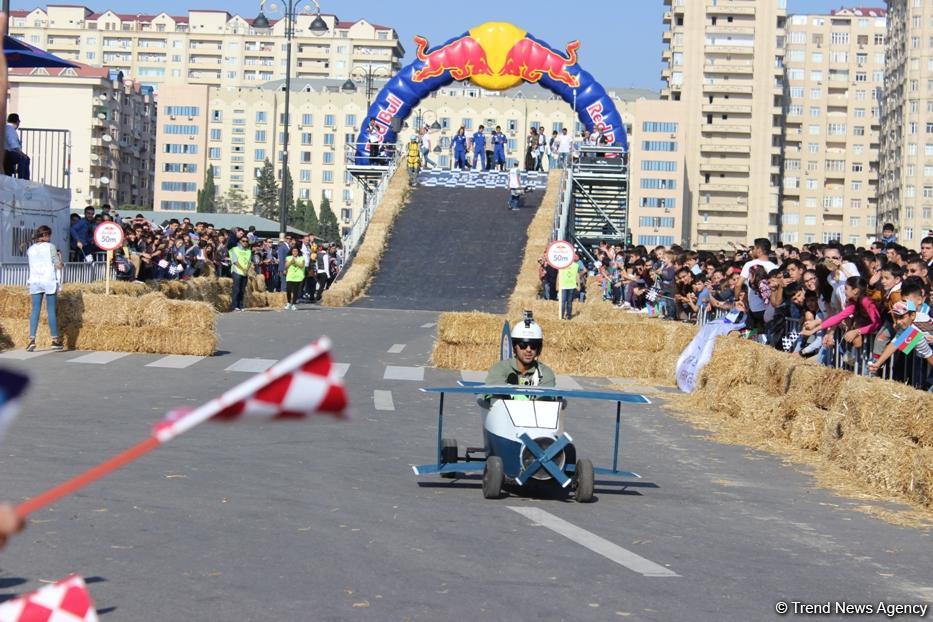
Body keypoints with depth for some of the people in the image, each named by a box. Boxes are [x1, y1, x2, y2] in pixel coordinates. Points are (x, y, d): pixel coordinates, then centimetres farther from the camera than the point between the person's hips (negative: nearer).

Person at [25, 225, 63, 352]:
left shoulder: (31, 249, 9)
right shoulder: (50, 247, -4)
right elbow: (59, 266, -5)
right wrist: (59, 257, 14)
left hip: (34, 281, 4)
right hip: (49, 280, -4)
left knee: (35, 310, 2)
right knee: (51, 310, 3)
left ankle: (31, 340, -10)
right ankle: (55, 340, 9)